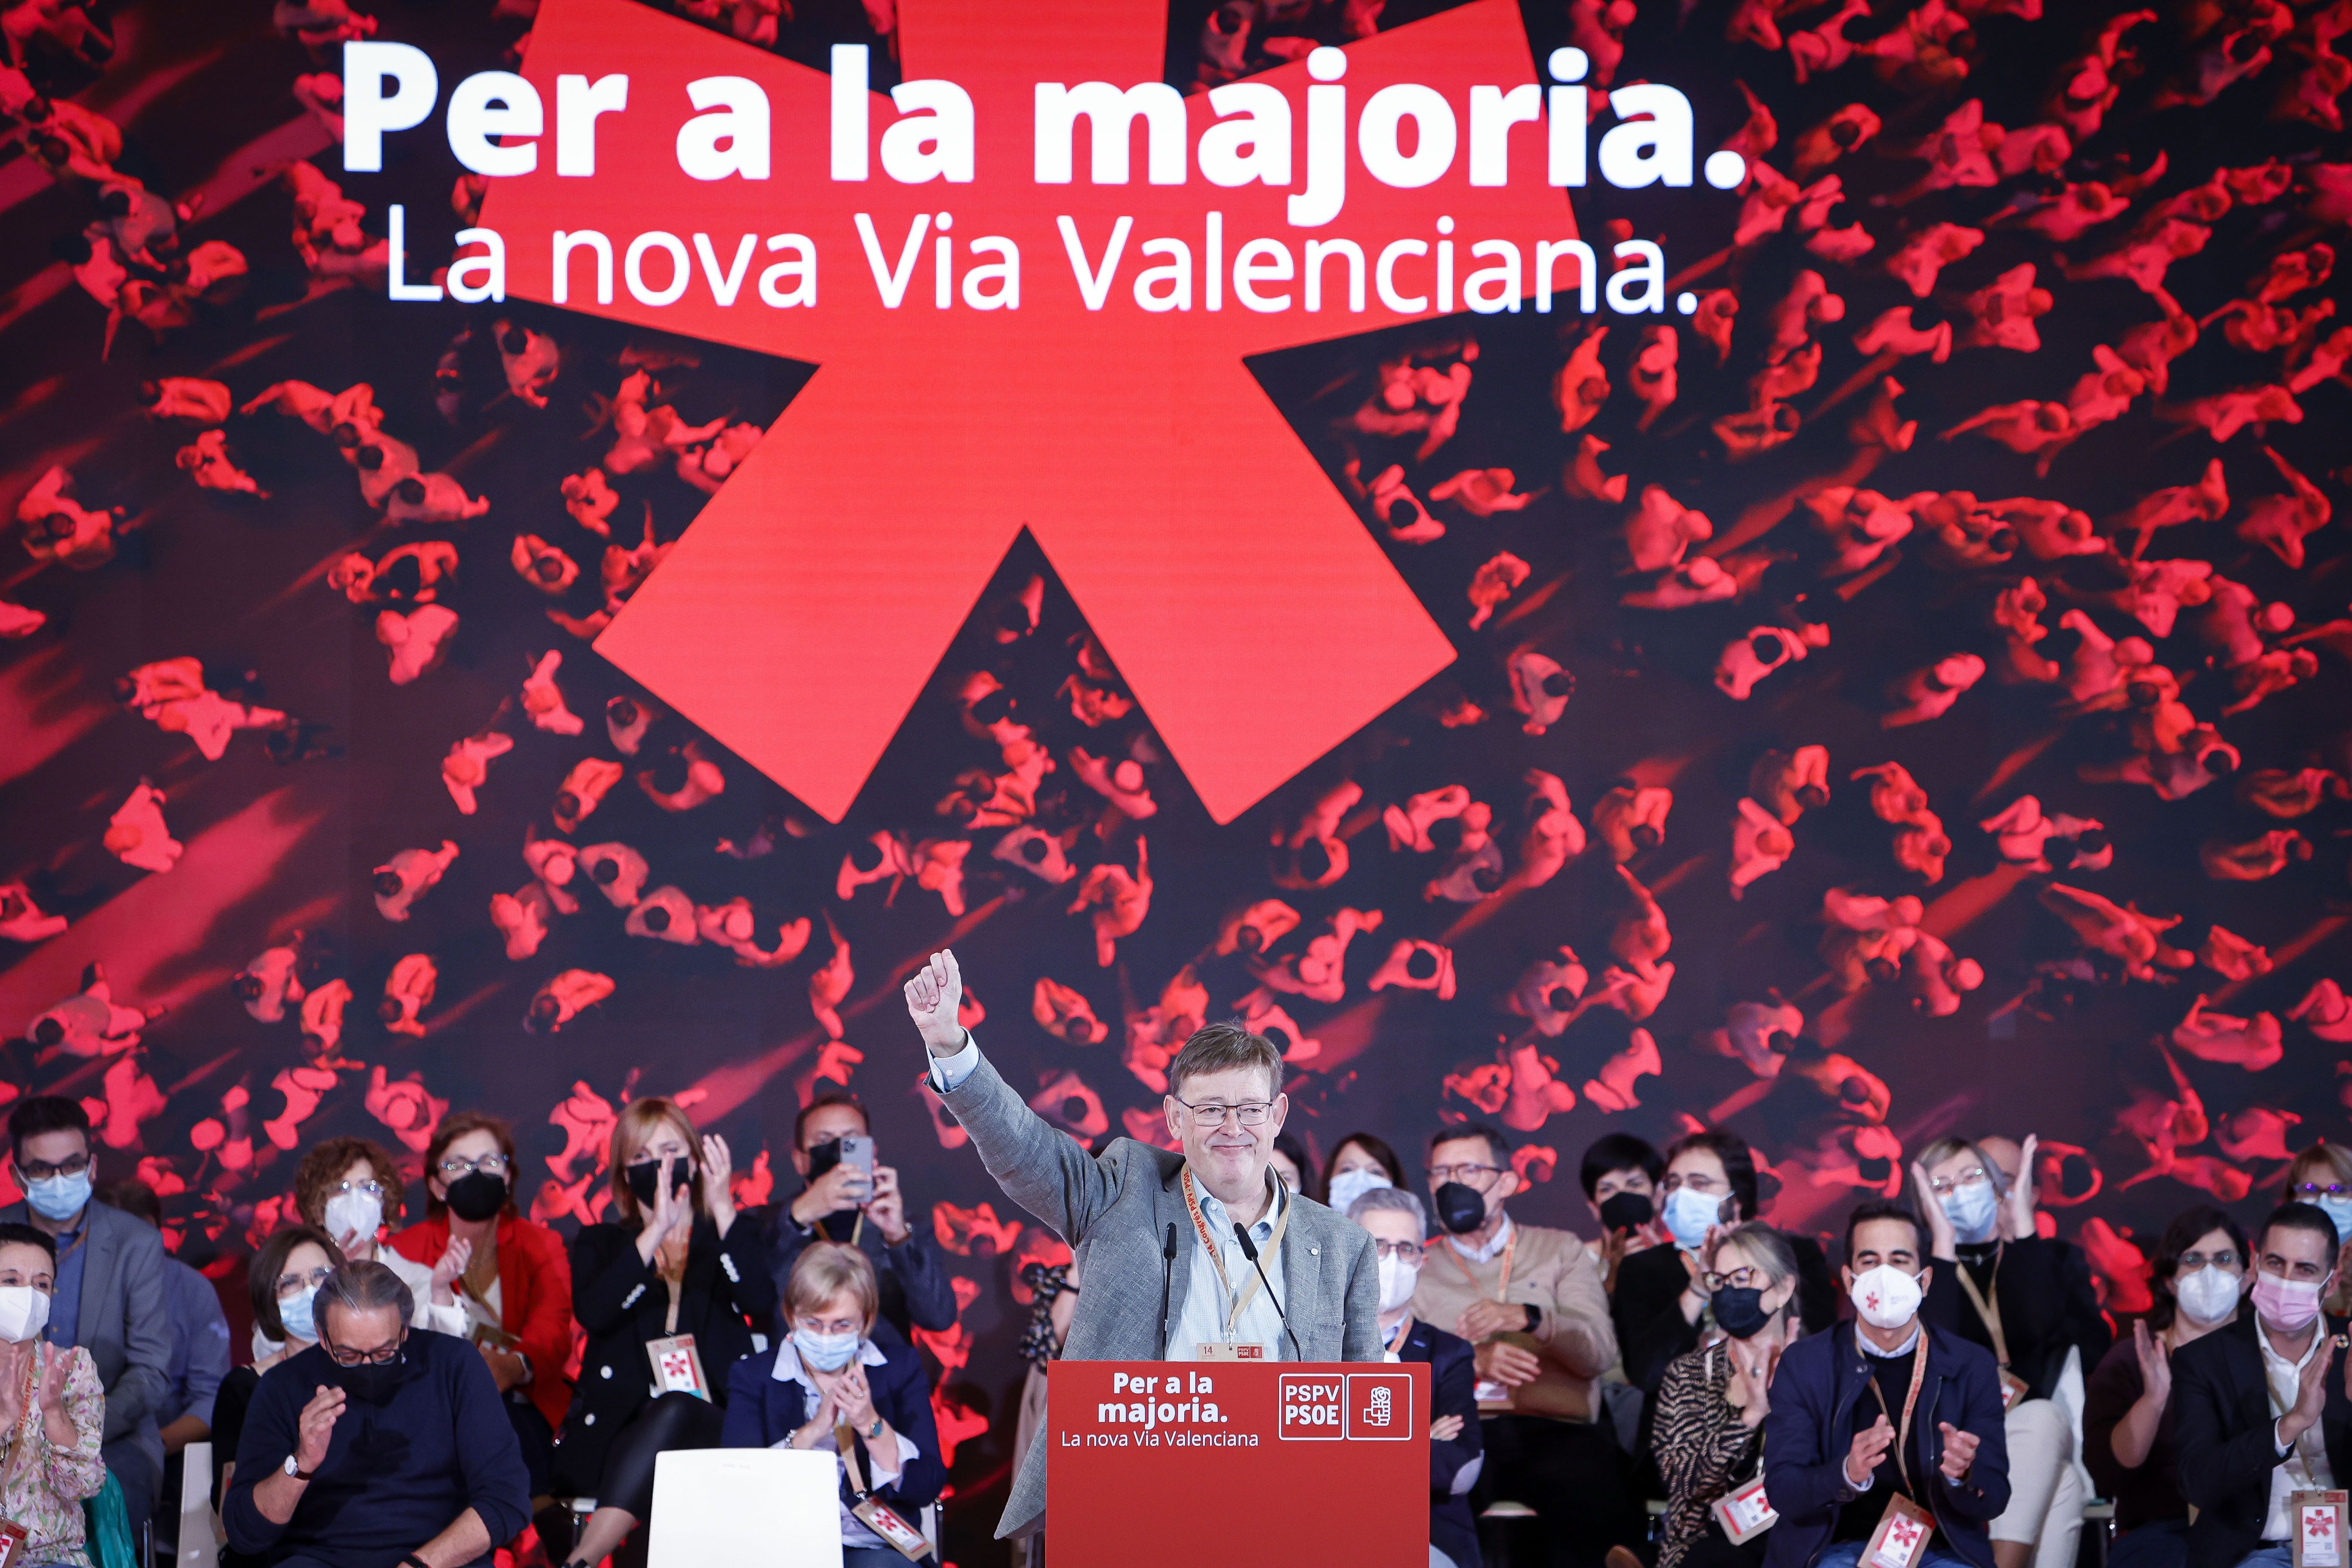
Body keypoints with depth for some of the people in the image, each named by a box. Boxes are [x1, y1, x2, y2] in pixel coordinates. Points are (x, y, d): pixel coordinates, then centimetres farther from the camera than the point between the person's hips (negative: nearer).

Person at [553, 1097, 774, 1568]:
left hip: (711, 1427, 0)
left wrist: (723, 1209, -11)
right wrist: (656, 1232, -13)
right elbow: (592, 1313, -5)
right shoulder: (600, 1243, 20)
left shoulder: (728, 1239, 20)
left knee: (673, 1412, -36)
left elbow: (762, 1305, -5)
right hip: (619, 1430, 0)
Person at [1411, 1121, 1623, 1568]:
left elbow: (1600, 1352, 5)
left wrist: (1528, 1318, -12)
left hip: (1554, 1430, 0)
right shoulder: (1416, 1269, 20)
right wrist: (1473, 1361, -13)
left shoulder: (1560, 1250, 20)